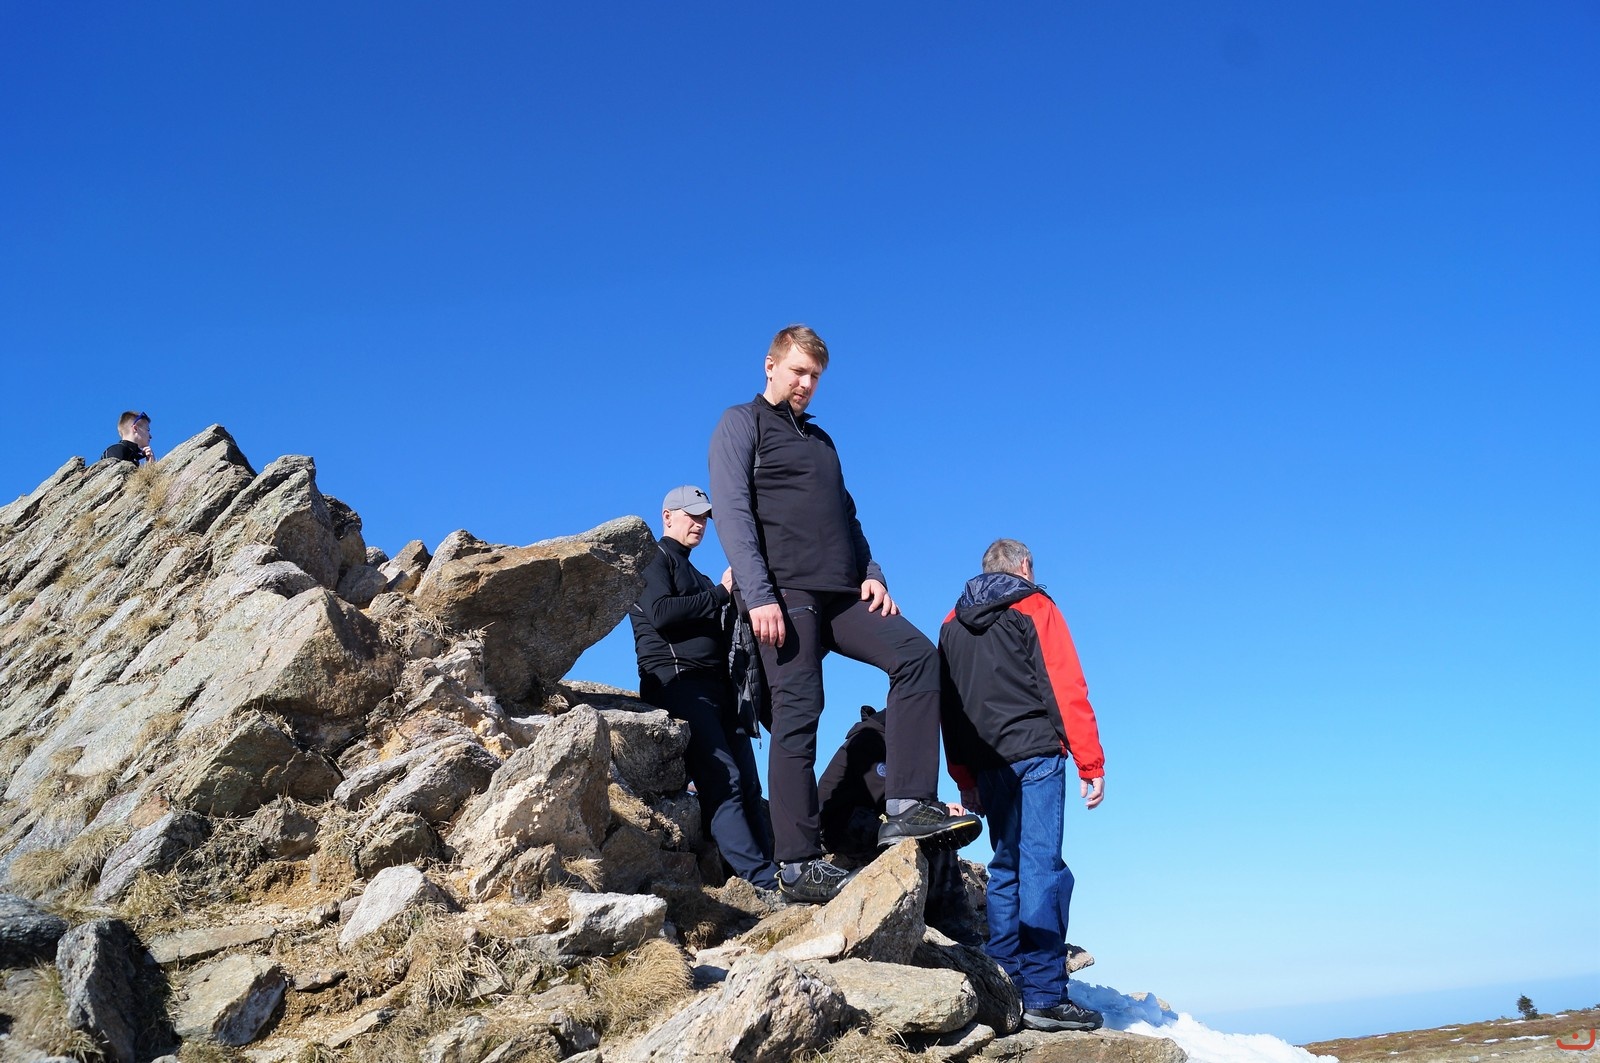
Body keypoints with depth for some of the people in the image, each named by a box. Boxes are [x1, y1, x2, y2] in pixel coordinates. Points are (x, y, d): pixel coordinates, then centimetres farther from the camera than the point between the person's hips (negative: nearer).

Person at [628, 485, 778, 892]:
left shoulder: (695, 576, 31)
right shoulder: (654, 559, 6)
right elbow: (661, 614, -12)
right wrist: (719, 593, -7)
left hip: (716, 686, 9)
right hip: (677, 681, -9)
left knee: (748, 785, -3)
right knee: (722, 779, -19)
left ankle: (778, 871, -9)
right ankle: (762, 880, -25)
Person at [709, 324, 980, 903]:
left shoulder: (820, 440, 28)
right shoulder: (742, 424, 6)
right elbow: (732, 513, -6)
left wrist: (870, 573, 7)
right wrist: (759, 596, -17)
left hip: (840, 595, 6)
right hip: (785, 594, -6)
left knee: (916, 653, -13)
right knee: (798, 712, -10)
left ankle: (908, 807, -16)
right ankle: (798, 864, -5)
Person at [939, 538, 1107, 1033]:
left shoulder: (953, 624, 17)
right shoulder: (1034, 607, 2)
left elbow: (949, 707, 15)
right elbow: (1066, 688, -6)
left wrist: (965, 779, 18)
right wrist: (1091, 762, -5)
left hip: (985, 762, 6)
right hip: (1035, 751, -5)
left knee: (1005, 866, 12)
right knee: (1042, 865, -7)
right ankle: (1043, 996, -11)